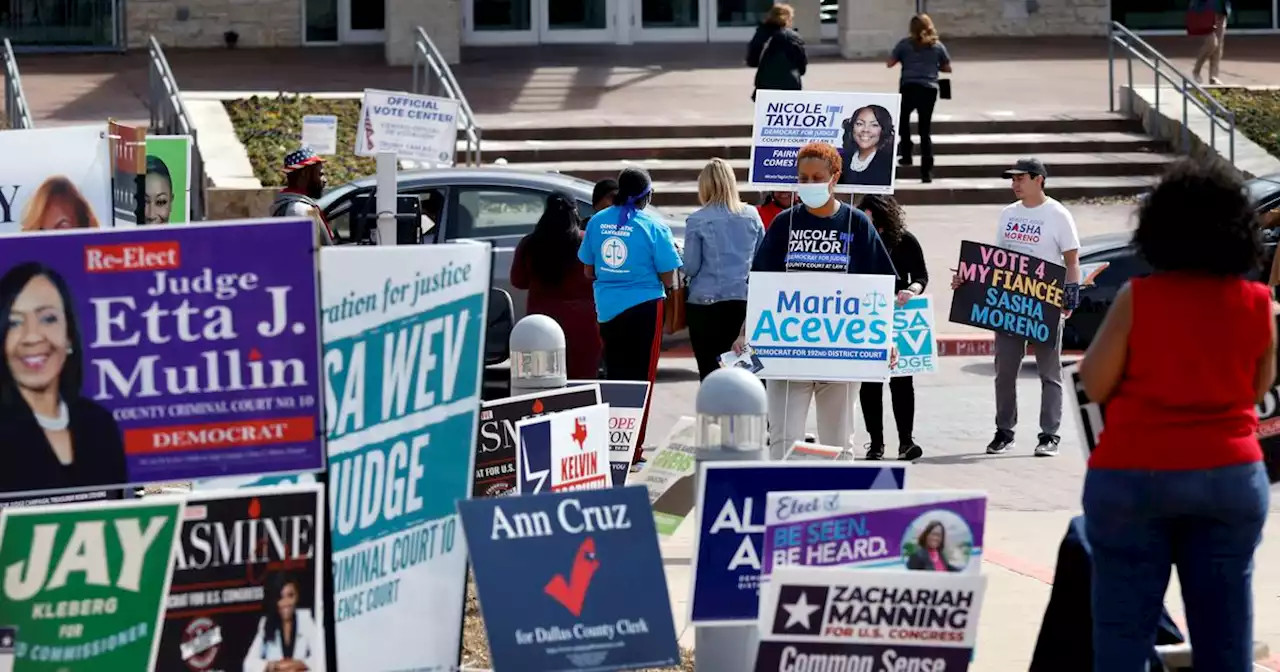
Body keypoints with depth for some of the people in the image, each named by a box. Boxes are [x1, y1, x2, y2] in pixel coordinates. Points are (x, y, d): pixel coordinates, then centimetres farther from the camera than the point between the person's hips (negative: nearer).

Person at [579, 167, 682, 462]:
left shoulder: (598, 222, 1)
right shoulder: (653, 227, -12)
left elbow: (588, 271, 10)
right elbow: (668, 279, -9)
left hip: (607, 310, 4)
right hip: (644, 308, -4)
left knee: (614, 377, 16)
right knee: (640, 379, 3)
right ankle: (632, 451, 3)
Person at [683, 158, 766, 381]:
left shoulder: (697, 221, -8)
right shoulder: (751, 216, 2)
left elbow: (690, 268, -6)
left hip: (706, 303, -3)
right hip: (745, 301, 3)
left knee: (709, 371, 0)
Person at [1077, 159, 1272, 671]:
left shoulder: (1138, 298, -10)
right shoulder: (1257, 304, -1)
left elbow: (1094, 384, -4)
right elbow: (1259, 386, 11)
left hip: (1135, 475, -2)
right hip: (1231, 473, 3)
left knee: (1123, 630, 3)